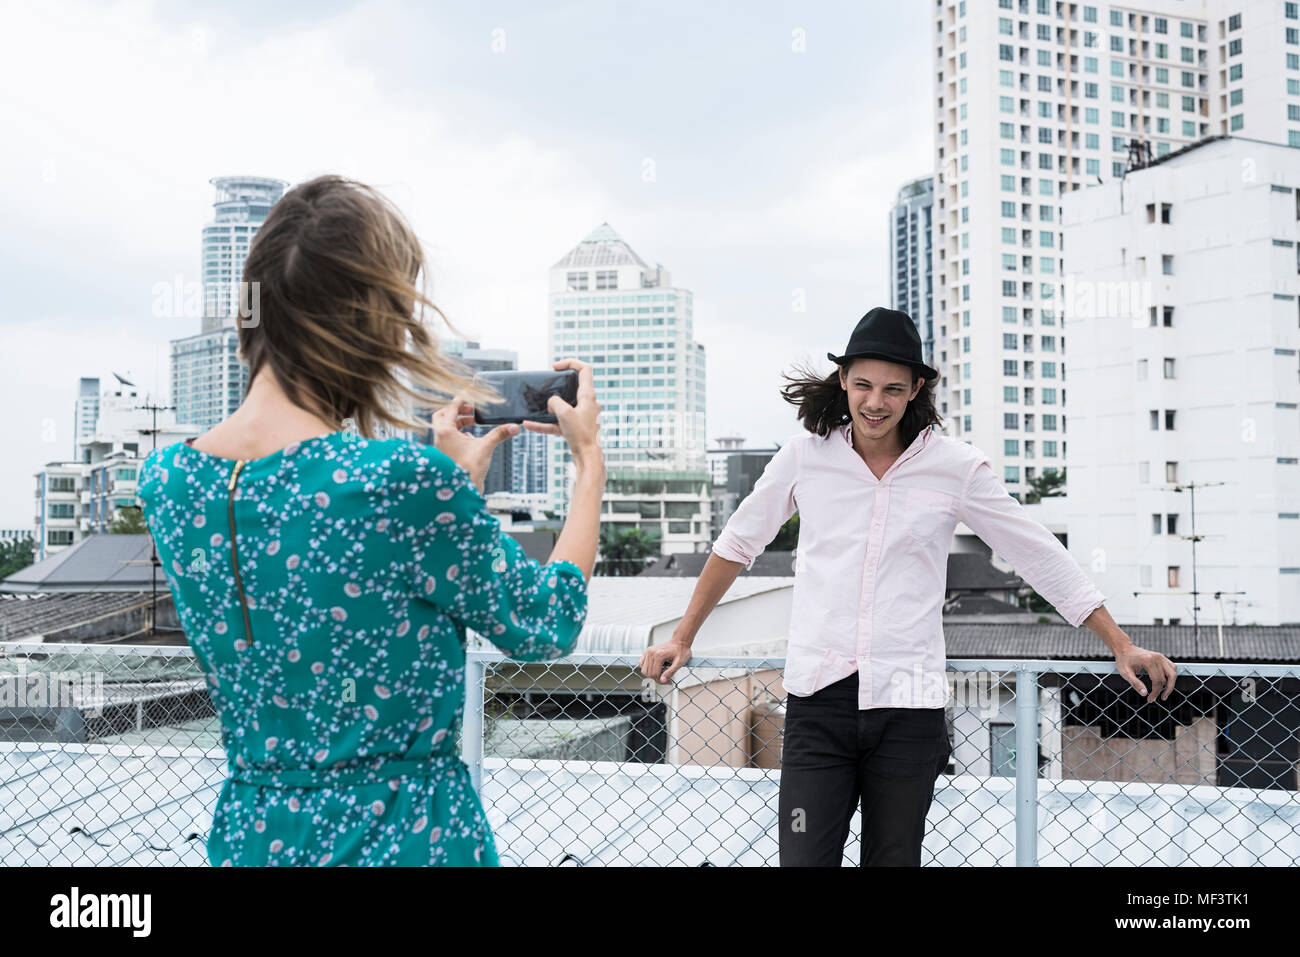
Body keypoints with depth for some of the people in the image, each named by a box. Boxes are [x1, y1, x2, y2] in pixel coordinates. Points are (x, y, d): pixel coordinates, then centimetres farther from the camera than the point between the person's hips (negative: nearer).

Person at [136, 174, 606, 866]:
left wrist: (457, 474, 13)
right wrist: (590, 463, 3)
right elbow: (546, 625, -9)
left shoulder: (164, 480, -4)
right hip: (408, 836, -5)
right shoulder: (405, 479, -24)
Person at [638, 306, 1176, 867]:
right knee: (804, 860, -9)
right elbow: (737, 545, 16)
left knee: (894, 859, 6)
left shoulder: (956, 468, 0)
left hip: (908, 706, 0)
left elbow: (1042, 559, 8)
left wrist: (1121, 646, 6)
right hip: (817, 699, 0)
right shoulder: (806, 454, 3)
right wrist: (682, 638, 20)